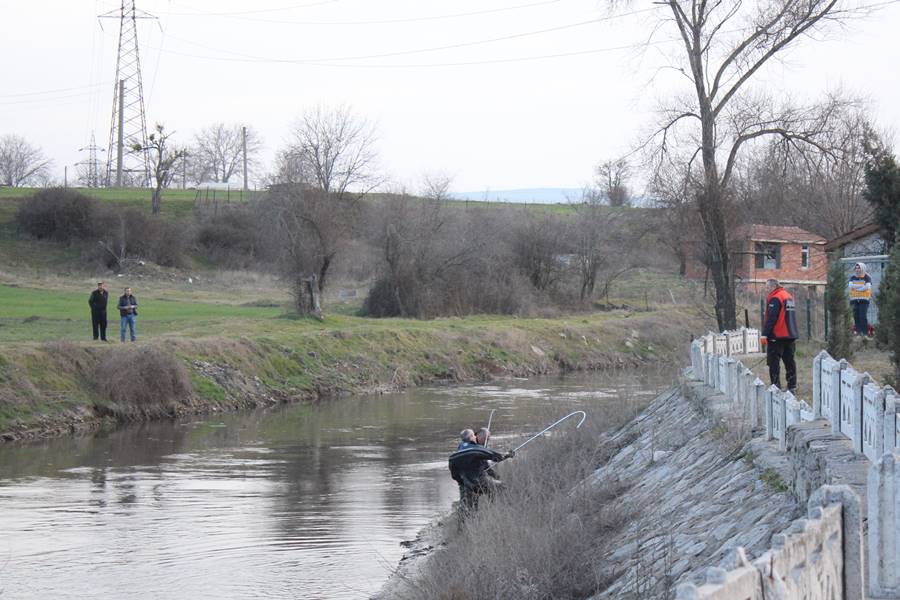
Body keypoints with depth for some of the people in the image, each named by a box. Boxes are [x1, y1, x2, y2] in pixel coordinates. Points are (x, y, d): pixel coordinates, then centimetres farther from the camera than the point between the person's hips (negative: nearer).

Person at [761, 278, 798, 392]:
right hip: (790, 335, 9)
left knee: (774, 362, -5)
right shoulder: (789, 297, 17)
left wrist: (765, 334, -19)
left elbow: (771, 318, -19)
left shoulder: (775, 299, -13)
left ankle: (776, 386, -9)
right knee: (789, 361, 11)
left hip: (777, 336, -9)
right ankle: (792, 386, 12)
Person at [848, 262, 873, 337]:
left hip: (864, 299, -4)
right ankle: (858, 331, 5)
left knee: (863, 316, -12)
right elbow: (850, 285, -7)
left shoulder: (867, 277, -1)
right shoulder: (852, 277, 10)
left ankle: (865, 332, -10)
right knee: (856, 316, 0)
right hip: (854, 299, 4)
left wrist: (856, 287, -11)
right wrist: (862, 286, -13)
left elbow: (867, 287, -16)